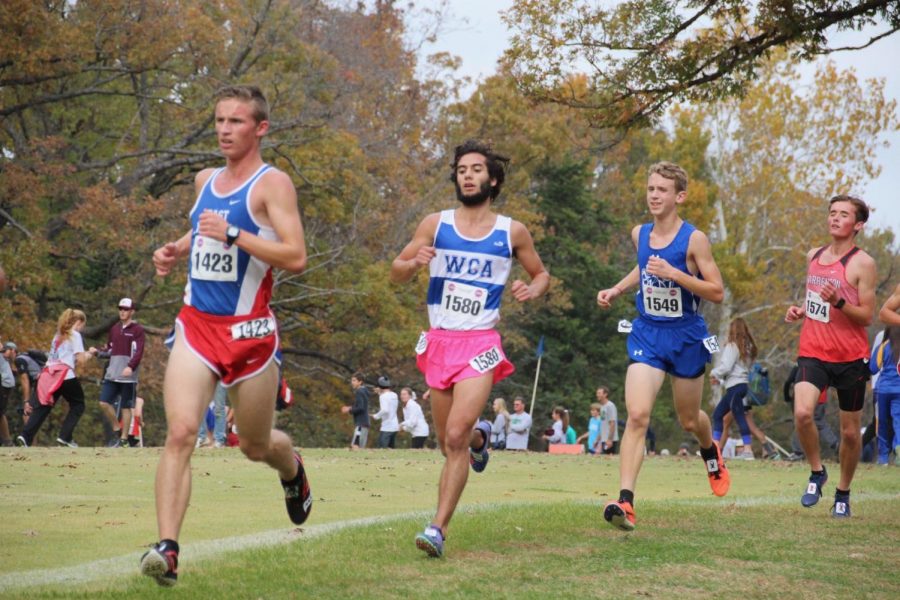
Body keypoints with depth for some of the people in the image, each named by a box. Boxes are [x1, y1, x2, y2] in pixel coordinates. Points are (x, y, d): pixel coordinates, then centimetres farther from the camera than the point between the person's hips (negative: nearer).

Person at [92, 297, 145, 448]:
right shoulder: (114, 329, 16)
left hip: (128, 375, -6)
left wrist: (130, 367, -25)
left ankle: (124, 438, 5)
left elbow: (139, 352, -11)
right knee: (104, 403, -3)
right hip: (112, 373, 6)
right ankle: (117, 430, 15)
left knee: (125, 407, -1)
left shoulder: (137, 330, -2)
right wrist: (98, 351, 2)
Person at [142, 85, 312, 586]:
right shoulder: (205, 181, 12)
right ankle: (167, 549, -21)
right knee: (180, 433, -16)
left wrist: (232, 234, -25)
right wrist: (176, 251, 11)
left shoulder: (272, 184, -8)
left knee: (256, 446, 12)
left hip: (249, 331, -4)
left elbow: (296, 257, -19)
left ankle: (293, 469, 49)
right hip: (197, 325, 4)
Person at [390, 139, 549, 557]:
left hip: (480, 344, -3)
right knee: (447, 442, 13)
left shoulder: (512, 233, 3)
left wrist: (531, 290, -6)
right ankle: (478, 434, 49)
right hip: (439, 341, 3)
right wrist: (415, 263, -14)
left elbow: (542, 275, 17)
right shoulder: (435, 225, 5)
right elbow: (395, 274, 8)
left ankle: (439, 528, -17)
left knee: (455, 437, -18)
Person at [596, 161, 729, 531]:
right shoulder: (639, 234, 2)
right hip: (647, 334, 2)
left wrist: (674, 274, -25)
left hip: (686, 337, -2)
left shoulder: (694, 240, -13)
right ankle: (625, 502, -23)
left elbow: (717, 293, -14)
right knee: (637, 415, -17)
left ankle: (711, 452, 54)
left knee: (689, 420, 16)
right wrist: (617, 290, 8)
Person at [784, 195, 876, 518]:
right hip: (813, 353, 3)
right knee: (802, 413, -21)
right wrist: (800, 311, 6)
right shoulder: (814, 256, 9)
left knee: (850, 431, 7)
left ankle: (843, 492, 27)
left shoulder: (862, 263, -8)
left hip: (851, 357, -3)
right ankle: (817, 473, 2)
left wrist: (838, 302, -26)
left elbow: (867, 316, -11)